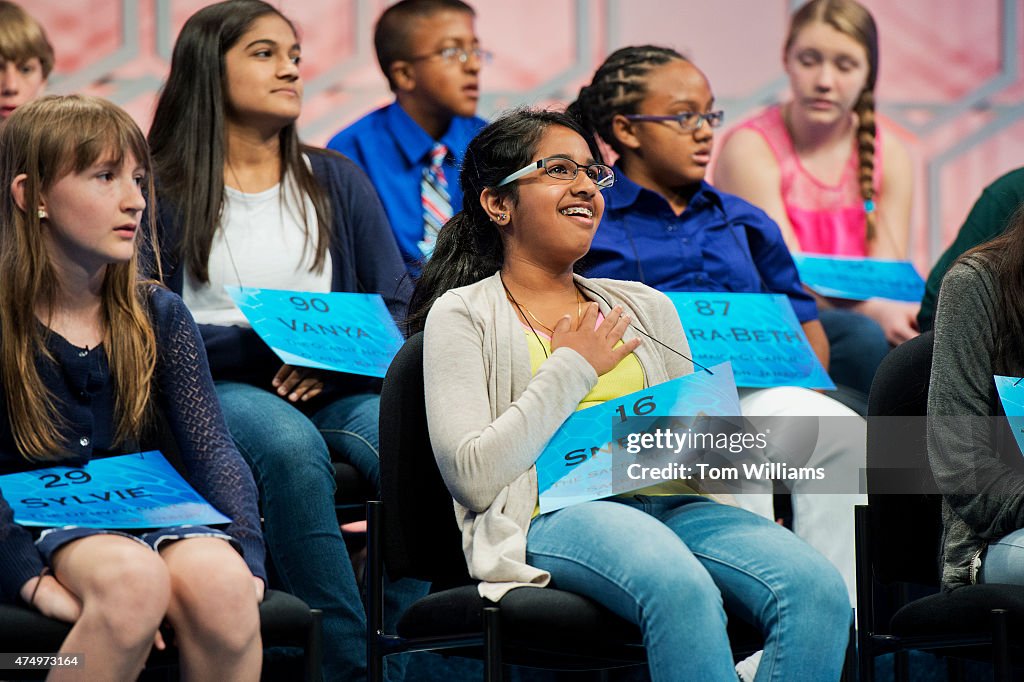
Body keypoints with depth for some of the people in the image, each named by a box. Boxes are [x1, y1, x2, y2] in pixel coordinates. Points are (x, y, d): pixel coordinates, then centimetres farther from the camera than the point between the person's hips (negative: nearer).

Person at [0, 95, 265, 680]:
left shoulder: (158, 315, 11)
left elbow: (213, 449, 3)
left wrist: (244, 552, -17)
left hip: (147, 518, 4)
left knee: (219, 584, -33)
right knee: (135, 578, -37)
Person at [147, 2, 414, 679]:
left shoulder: (337, 181, 18)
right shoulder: (163, 190, 6)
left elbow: (399, 307, 13)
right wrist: (264, 344, -14)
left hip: (338, 389, 3)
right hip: (217, 388, -3)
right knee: (290, 445, -38)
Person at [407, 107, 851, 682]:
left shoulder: (645, 307, 27)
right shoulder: (463, 316, 10)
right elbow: (474, 476, -5)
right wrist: (573, 369, 2)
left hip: (671, 504, 6)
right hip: (555, 514, -5)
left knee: (818, 588, -28)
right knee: (683, 589, -40)